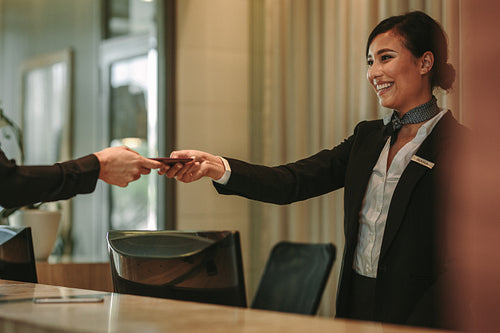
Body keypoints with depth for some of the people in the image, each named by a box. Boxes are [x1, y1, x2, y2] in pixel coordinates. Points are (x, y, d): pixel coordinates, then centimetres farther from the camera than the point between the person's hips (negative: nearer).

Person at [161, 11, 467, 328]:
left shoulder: (459, 146, -10)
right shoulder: (368, 136, 11)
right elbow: (294, 182, 0)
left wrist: (413, 328, -21)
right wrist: (217, 167, -13)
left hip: (413, 315, -6)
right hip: (355, 304, 6)